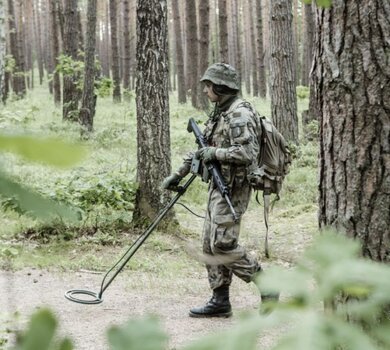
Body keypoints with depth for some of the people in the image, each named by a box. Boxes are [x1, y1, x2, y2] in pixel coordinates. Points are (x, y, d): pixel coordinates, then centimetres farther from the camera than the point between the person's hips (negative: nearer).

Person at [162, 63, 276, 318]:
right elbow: (203, 149, 24)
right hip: (218, 187, 10)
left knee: (223, 244, -12)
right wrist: (179, 174, 23)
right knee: (211, 244, 9)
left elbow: (248, 153, -26)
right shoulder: (220, 113, 16)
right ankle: (220, 301, 14)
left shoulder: (239, 115, -15)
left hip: (232, 189, -10)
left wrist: (215, 153, -18)